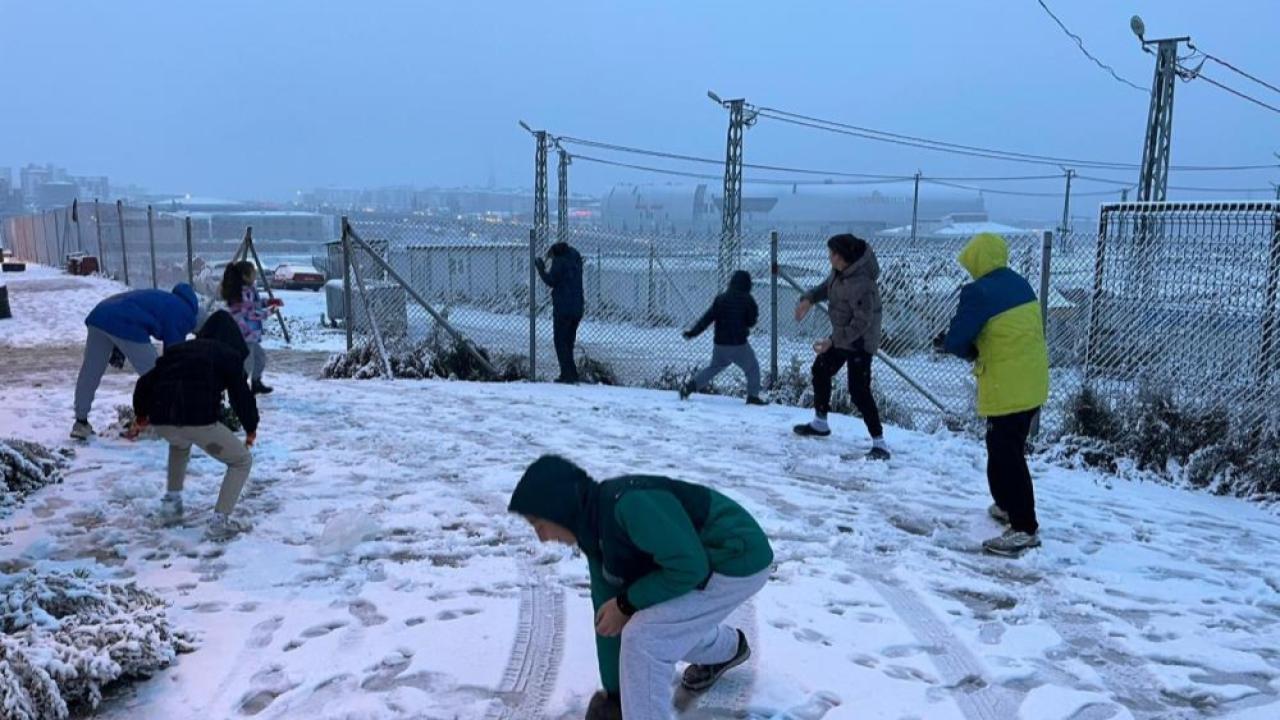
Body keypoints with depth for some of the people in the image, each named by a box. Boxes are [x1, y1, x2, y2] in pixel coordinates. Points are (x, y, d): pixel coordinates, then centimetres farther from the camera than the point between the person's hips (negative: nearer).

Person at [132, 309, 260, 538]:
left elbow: (145, 383, 28)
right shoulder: (229, 355, 11)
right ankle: (221, 519, -1)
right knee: (242, 461, 14)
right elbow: (241, 394, 4)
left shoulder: (179, 350, 26)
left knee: (180, 443, 43)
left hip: (161, 419, 6)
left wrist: (141, 414, 45)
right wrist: (251, 427, 20)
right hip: (199, 420, -6)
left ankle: (171, 501, 37)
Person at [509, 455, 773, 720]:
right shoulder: (596, 533, 1)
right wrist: (614, 693, 12)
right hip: (708, 559, 9)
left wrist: (626, 604, -16)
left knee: (642, 636, -16)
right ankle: (728, 649, 52)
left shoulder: (629, 504, -29)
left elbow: (688, 567, -27)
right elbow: (607, 620, 7)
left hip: (739, 559, -9)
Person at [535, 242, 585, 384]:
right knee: (569, 342, 14)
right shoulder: (576, 260, 16)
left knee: (561, 342, -2)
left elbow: (551, 281, -10)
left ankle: (568, 374, -9)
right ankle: (570, 374, 13)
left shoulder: (559, 261, -7)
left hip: (563, 308, -7)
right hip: (578, 308, 7)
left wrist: (541, 269, 4)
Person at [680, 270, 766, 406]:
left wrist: (692, 332, 1)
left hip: (720, 344, 4)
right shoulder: (747, 300, -8)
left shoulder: (720, 298, 2)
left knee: (714, 368, 21)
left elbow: (707, 318, -1)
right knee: (753, 369, 12)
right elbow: (752, 322, 0)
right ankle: (753, 396, 5)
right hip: (739, 344, -4)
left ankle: (689, 387, 12)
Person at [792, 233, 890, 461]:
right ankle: (820, 424, 40)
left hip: (859, 341, -10)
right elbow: (827, 286, 16)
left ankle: (879, 443, -9)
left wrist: (833, 340, -30)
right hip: (841, 335, 10)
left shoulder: (861, 283, -32)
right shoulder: (840, 270, -5)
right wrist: (809, 299, 0)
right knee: (821, 371, 22)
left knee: (859, 391, -15)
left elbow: (862, 322, -30)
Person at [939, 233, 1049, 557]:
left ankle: (1024, 529, -2)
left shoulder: (979, 292, -18)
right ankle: (1008, 506, 38)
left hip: (1007, 388, -9)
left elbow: (955, 340, -17)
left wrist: (969, 352, 5)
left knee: (1005, 456, -3)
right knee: (1008, 448, 23)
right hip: (1032, 383, 9)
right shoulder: (1020, 284, 8)